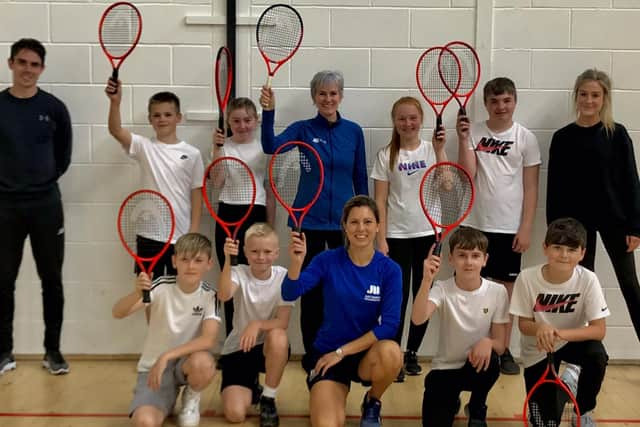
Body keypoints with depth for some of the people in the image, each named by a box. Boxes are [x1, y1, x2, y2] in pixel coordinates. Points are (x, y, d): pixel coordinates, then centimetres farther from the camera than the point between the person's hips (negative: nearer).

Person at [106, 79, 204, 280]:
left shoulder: (192, 154, 0)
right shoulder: (144, 147, 1)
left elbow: (197, 194, 1)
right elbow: (115, 130, -16)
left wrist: (194, 231, -4)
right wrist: (115, 102, -33)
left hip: (181, 235, 0)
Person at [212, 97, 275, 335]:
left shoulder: (263, 149, 5)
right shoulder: (223, 146, 3)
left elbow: (269, 190, 7)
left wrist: (270, 228, 4)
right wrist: (217, 149, -23)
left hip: (256, 215, 0)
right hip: (228, 214, 0)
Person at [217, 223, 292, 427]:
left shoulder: (282, 276, -11)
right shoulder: (239, 273, -12)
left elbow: (283, 322, -16)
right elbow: (224, 295, -35)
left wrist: (257, 324, -33)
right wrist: (227, 260, -47)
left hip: (269, 348, 0)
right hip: (237, 349, 0)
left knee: (278, 337, -37)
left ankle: (268, 400, -12)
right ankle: (251, 386, 20)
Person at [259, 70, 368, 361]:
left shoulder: (353, 131, 4)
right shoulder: (303, 129, -1)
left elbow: (360, 179, 8)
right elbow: (271, 147, -19)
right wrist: (268, 111, -33)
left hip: (344, 221, 1)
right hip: (310, 221, -1)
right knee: (312, 288, 7)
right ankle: (312, 351, 20)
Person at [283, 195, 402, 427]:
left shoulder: (389, 269, -9)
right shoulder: (328, 260, -8)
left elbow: (389, 325, -13)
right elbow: (289, 294, -19)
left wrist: (342, 351, -16)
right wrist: (296, 261, -39)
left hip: (366, 354, 1)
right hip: (327, 354, -1)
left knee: (390, 352, -34)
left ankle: (372, 402, -1)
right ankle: (322, 397, 16)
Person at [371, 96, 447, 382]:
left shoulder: (431, 149, 3)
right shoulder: (386, 155, -1)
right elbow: (380, 201, -3)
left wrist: (440, 150, -20)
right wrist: (381, 239, -8)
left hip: (427, 233, 2)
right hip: (397, 235, -2)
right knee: (398, 296, -2)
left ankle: (412, 353, 22)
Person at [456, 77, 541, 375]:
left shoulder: (526, 138, 0)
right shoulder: (474, 133, 0)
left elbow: (531, 188, 0)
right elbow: (467, 175, -9)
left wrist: (526, 228, -5)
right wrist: (463, 139, -16)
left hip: (509, 227, 0)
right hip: (475, 224, 0)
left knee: (506, 287, 7)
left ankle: (504, 350, 18)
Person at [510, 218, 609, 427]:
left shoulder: (588, 280, -22)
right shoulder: (527, 278, -22)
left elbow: (599, 330, -22)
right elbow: (524, 324, -13)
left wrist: (560, 333, -37)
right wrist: (540, 328, -37)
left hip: (573, 341, 1)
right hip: (537, 350, 0)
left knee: (597, 355, -33)